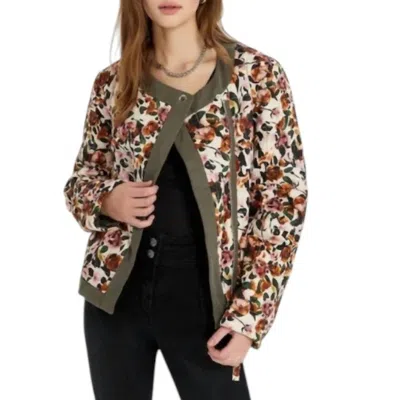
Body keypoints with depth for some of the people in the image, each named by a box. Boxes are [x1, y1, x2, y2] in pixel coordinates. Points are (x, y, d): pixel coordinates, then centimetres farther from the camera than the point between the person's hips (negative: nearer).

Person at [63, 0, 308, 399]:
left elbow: (284, 197, -5)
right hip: (115, 290, 3)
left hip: (200, 294, -2)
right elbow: (81, 178, 13)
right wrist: (106, 201, -11)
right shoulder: (113, 82, 3)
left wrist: (249, 314, -10)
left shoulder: (257, 73, -5)